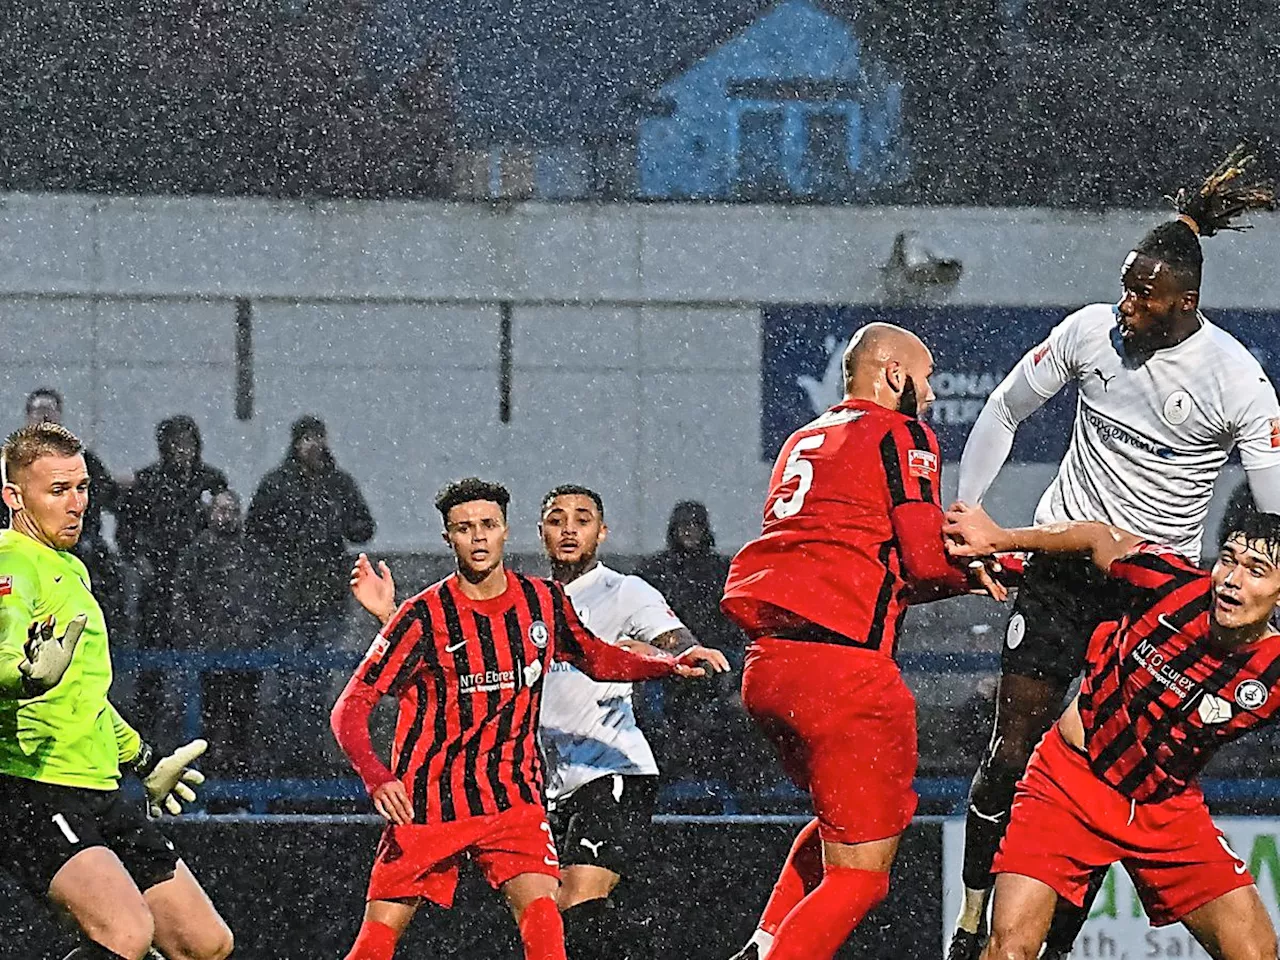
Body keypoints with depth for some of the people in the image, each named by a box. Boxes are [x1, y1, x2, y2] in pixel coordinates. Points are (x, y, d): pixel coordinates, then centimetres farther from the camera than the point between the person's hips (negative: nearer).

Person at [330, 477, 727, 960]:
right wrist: (376, 778, -28)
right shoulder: (424, 615, -11)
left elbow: (598, 659, 21)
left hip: (513, 794, 2)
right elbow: (350, 708, -11)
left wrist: (672, 664, 5)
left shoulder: (544, 601, 2)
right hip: (427, 801, -2)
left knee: (541, 915, -20)